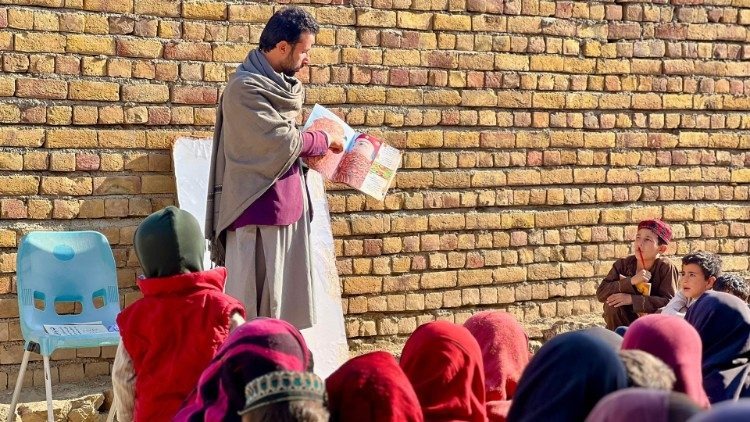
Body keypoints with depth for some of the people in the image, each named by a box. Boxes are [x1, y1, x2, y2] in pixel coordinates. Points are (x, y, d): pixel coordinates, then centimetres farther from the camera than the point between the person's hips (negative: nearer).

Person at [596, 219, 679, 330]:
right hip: (626, 321, 2)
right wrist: (631, 281, -33)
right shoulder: (623, 264, -10)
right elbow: (601, 293, -20)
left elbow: (669, 302, -25)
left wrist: (632, 299, -30)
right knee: (612, 304, -26)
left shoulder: (666, 268, -17)